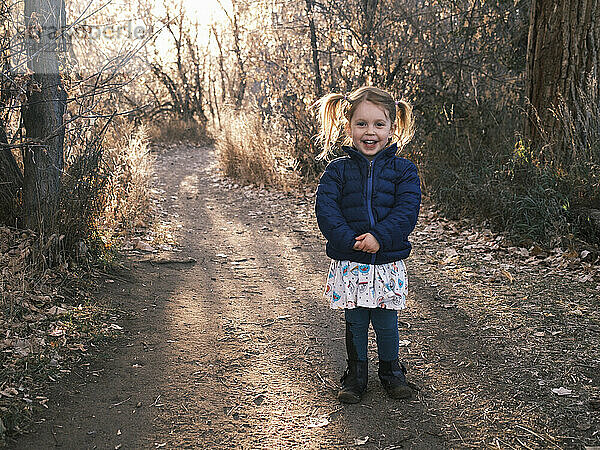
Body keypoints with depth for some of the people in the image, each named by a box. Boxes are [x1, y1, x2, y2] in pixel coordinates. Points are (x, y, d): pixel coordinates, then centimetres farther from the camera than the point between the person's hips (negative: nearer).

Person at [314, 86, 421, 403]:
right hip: (348, 264, 0)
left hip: (388, 262, 0)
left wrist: (379, 237, -24)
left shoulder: (403, 170, -1)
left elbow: (407, 210, -11)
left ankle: (390, 370, 35)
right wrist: (351, 240, -23)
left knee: (386, 324, 11)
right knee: (355, 323, 12)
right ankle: (356, 373, 31)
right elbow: (325, 210, -10)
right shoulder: (337, 170, -1)